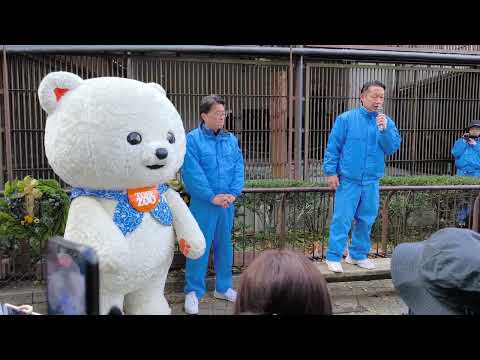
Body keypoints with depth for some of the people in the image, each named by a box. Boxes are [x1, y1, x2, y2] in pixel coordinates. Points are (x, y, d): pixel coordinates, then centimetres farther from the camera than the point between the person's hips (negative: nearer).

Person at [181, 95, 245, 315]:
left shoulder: (231, 139, 9)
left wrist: (232, 193, -9)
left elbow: (239, 169, 5)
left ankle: (223, 287, 29)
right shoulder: (192, 139, -7)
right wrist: (212, 197, -17)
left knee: (224, 245, 14)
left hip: (227, 203, 5)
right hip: (203, 203, -5)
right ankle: (193, 291, 16)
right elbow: (192, 173, -14)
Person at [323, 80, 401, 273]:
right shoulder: (346, 119, -4)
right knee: (342, 219, -3)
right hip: (348, 179, -4)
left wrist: (384, 129, -16)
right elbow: (333, 147, -4)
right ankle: (333, 257, 7)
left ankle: (358, 254, 28)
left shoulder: (386, 122, 7)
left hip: (371, 181, 4)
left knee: (366, 220, 12)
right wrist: (331, 171, -8)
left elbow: (392, 148, -1)